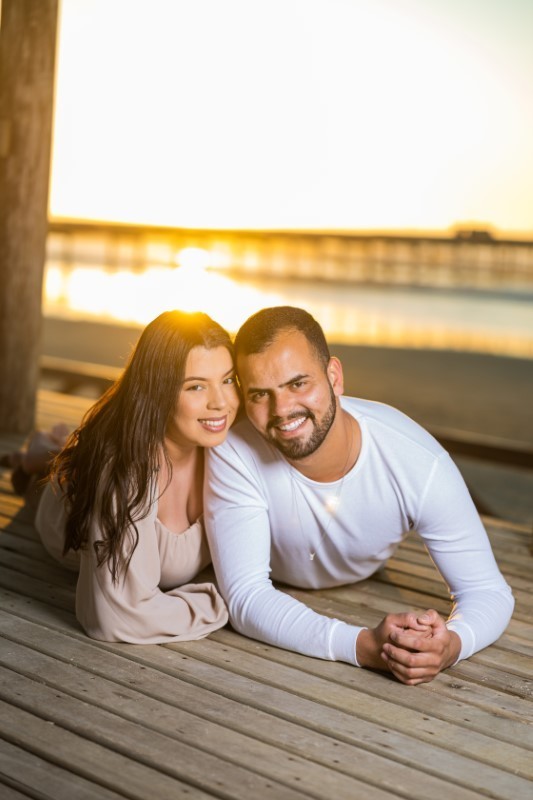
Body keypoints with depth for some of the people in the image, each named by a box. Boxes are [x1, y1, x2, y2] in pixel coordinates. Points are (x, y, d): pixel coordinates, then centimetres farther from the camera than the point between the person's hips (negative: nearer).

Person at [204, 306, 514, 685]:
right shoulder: (234, 453, -36)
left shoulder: (421, 464, -34)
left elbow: (488, 590, -24)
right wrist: (364, 646, -51)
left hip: (367, 589, 1)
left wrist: (450, 644, -48)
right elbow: (246, 597, -35)